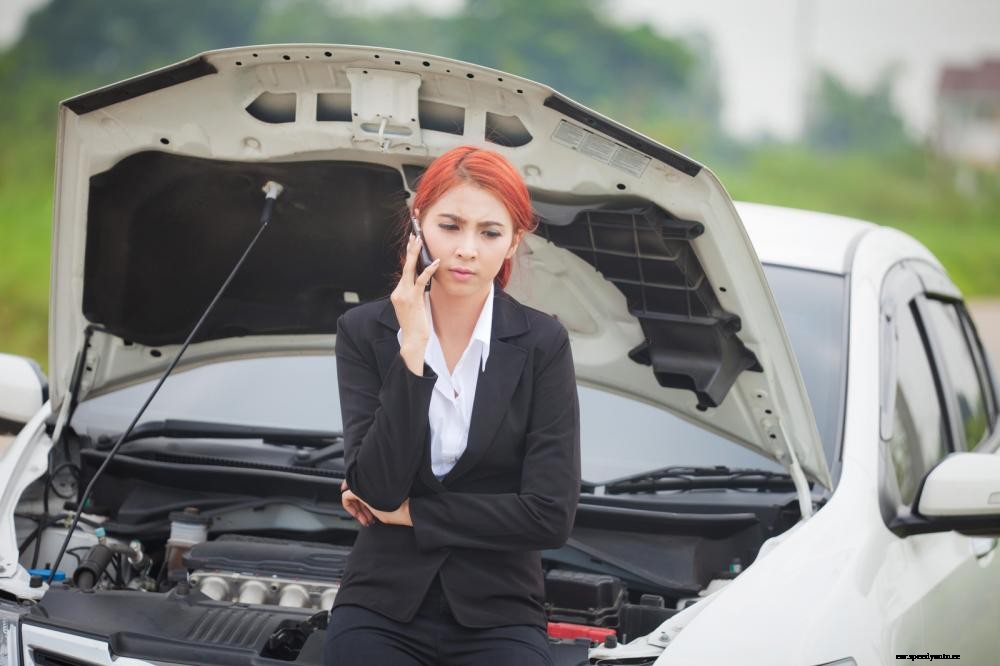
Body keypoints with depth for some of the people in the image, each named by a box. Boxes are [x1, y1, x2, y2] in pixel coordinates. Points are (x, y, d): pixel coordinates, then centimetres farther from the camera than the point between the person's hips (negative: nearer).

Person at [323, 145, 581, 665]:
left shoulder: (542, 344, -4)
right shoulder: (364, 332, -2)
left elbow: (552, 515, -11)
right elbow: (377, 488, -13)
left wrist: (408, 513, -8)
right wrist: (412, 349, -18)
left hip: (499, 617, 0)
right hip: (380, 608, 1)